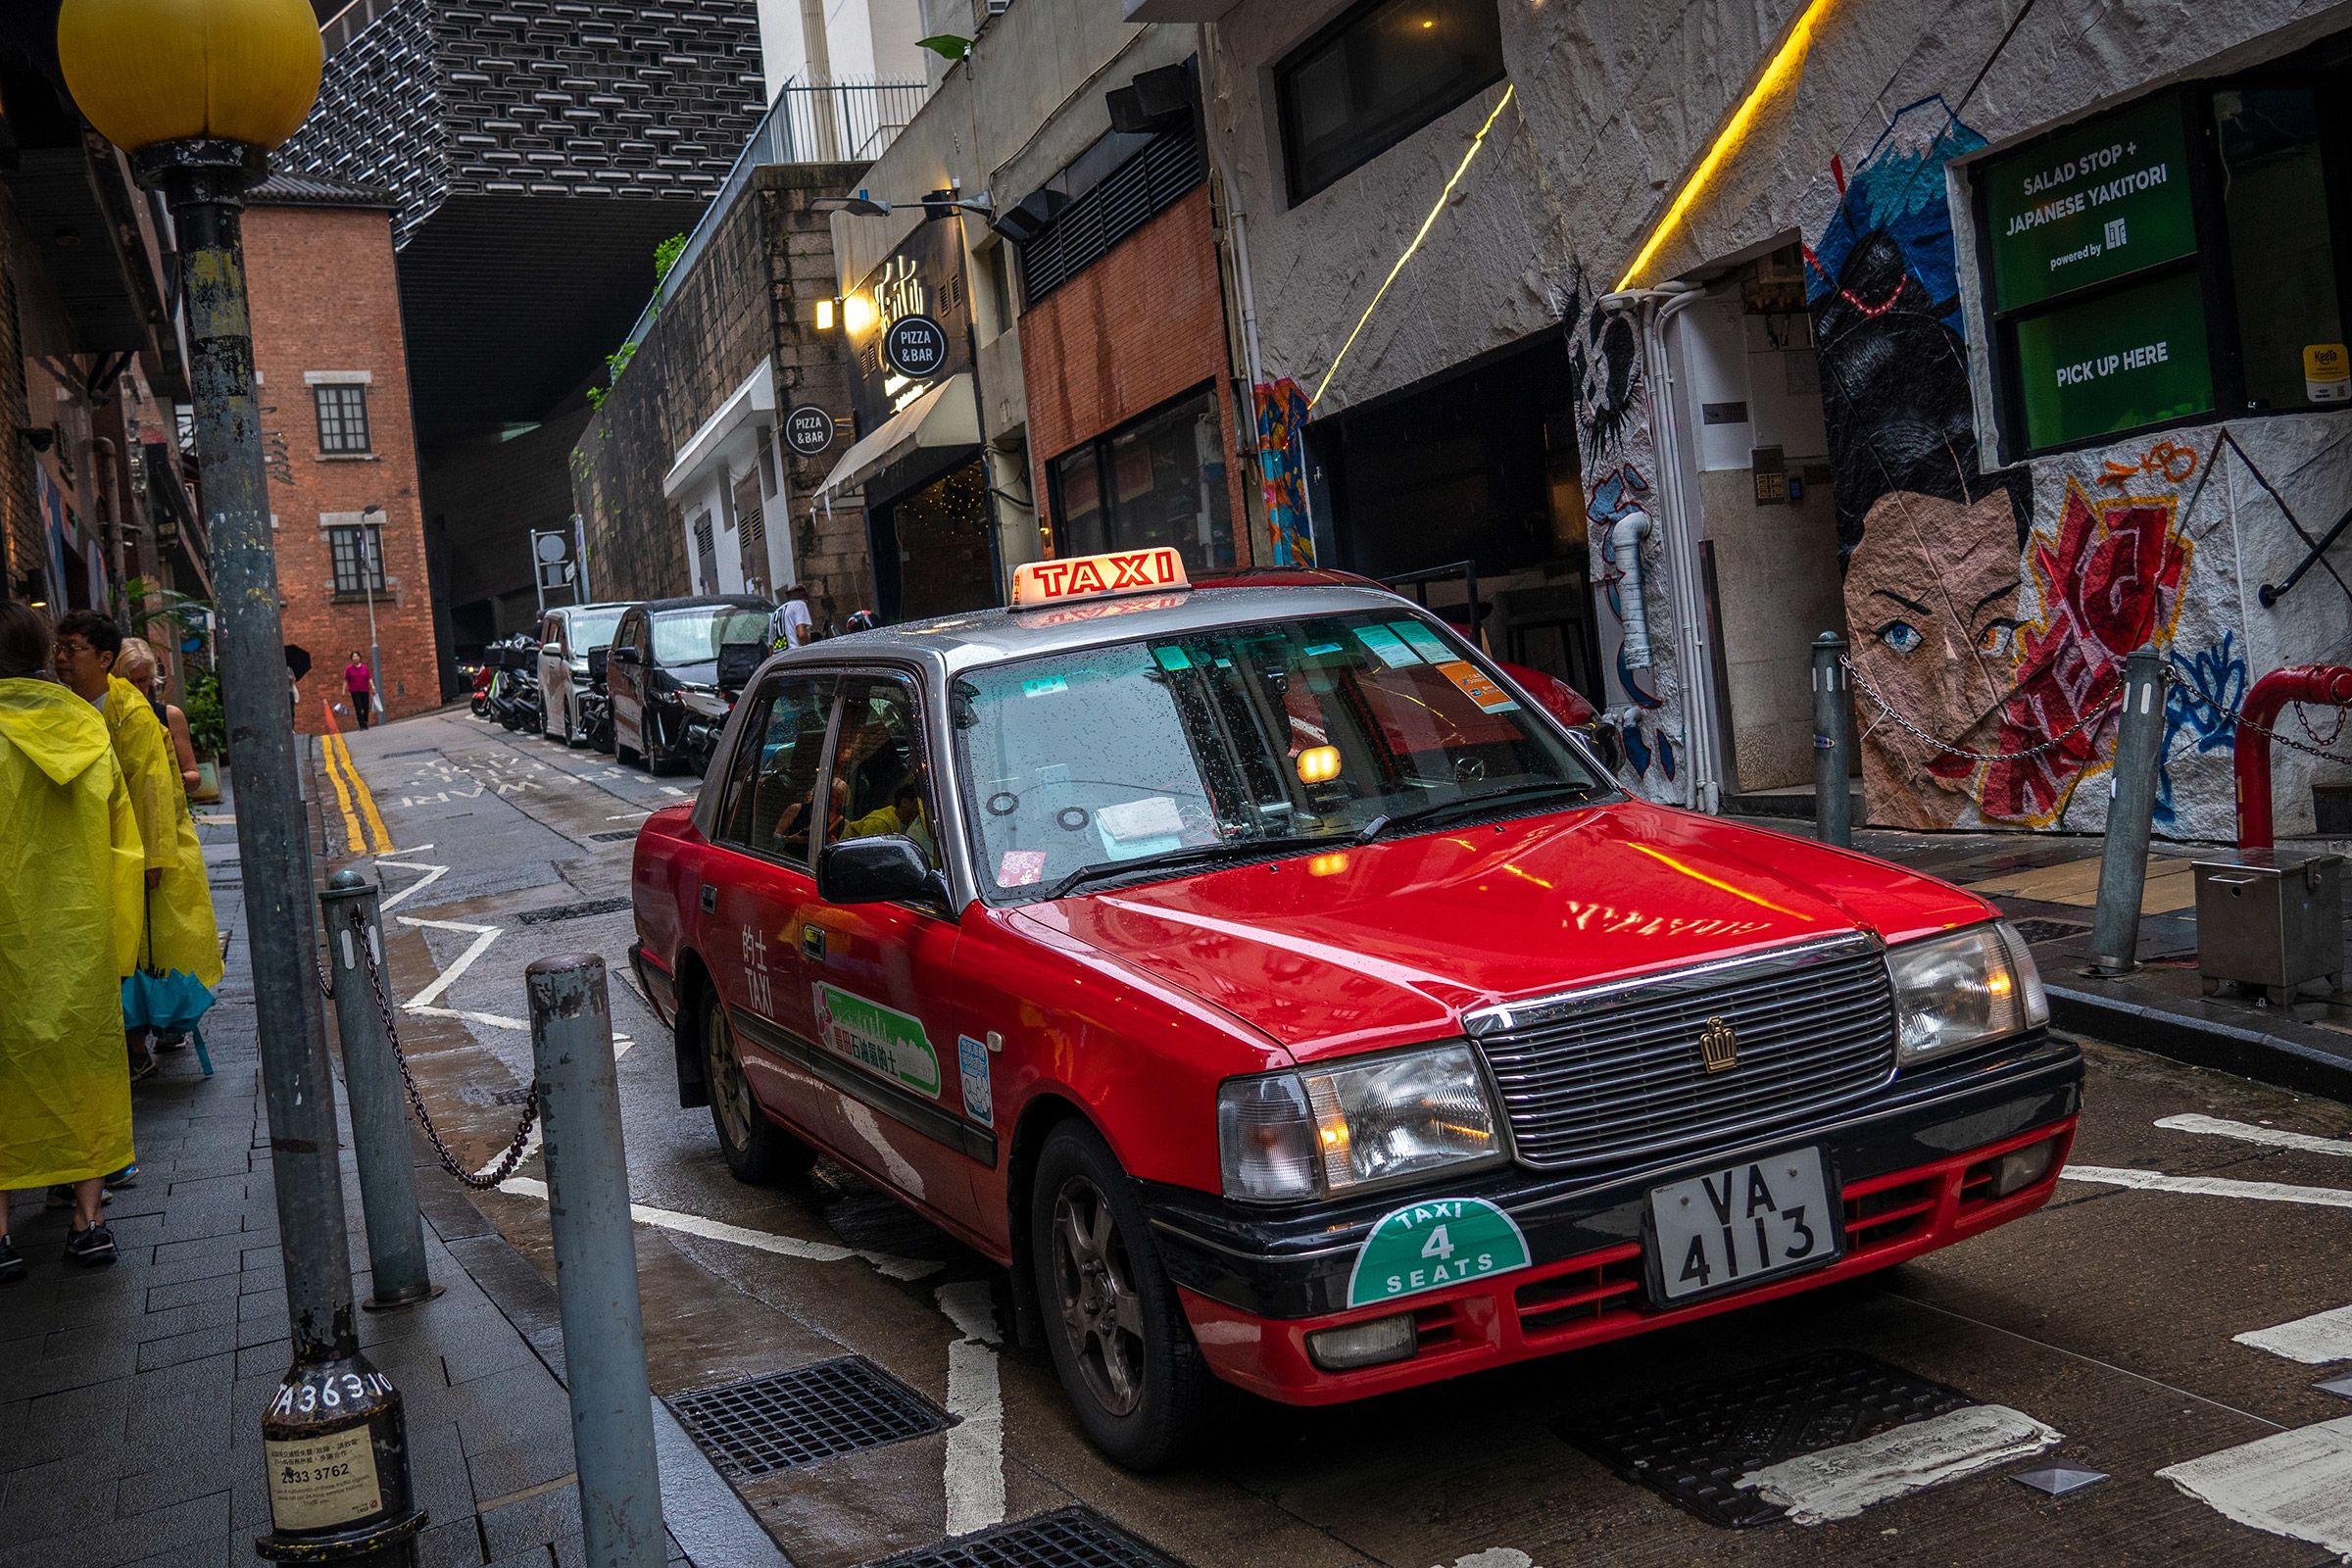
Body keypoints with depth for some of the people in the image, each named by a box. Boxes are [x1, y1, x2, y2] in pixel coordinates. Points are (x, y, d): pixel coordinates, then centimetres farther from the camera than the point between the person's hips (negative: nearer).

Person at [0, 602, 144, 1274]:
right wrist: (118, 942, 13)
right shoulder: (88, 731, 2)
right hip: (81, 938, 4)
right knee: (83, 1063, 12)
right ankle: (90, 1219, 15)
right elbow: (124, 849, 6)